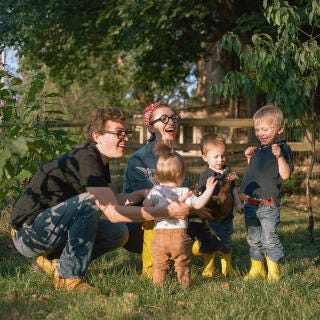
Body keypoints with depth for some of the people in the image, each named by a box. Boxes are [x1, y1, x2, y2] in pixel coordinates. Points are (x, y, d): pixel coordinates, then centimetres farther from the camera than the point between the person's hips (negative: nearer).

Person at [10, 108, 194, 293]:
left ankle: (54, 261, 8)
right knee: (88, 202, -30)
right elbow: (113, 213, -30)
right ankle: (69, 277, -19)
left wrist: (142, 194, -1)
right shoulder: (86, 160, -23)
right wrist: (168, 212, -27)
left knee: (119, 233, 2)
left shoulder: (99, 160, 7)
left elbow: (113, 201, 16)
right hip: (28, 233, -9)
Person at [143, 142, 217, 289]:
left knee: (159, 265, 10)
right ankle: (185, 284, 21)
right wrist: (209, 189, 3)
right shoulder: (183, 192, -1)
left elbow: (146, 207, -5)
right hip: (179, 234, -1)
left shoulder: (155, 191, 3)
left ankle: (158, 284, 12)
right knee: (182, 264, 14)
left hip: (159, 233, 1)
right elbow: (198, 204, -4)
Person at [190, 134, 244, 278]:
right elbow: (202, 195, -16)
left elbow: (233, 189, 17)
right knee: (212, 244, -1)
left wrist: (238, 203, 15)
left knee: (227, 242, 17)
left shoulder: (228, 171, 5)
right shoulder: (205, 175, -14)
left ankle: (227, 268, 33)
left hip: (227, 216, 6)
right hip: (212, 218, -6)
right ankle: (208, 268, 16)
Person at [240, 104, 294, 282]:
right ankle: (257, 269, 28)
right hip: (251, 203, 8)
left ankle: (273, 272, 13)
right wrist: (249, 157, 9)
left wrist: (279, 156, -34)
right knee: (253, 239, 16)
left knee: (270, 239, -1)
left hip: (268, 204, -8)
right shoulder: (259, 149, 13)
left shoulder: (283, 149, -11)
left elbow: (285, 175, -22)